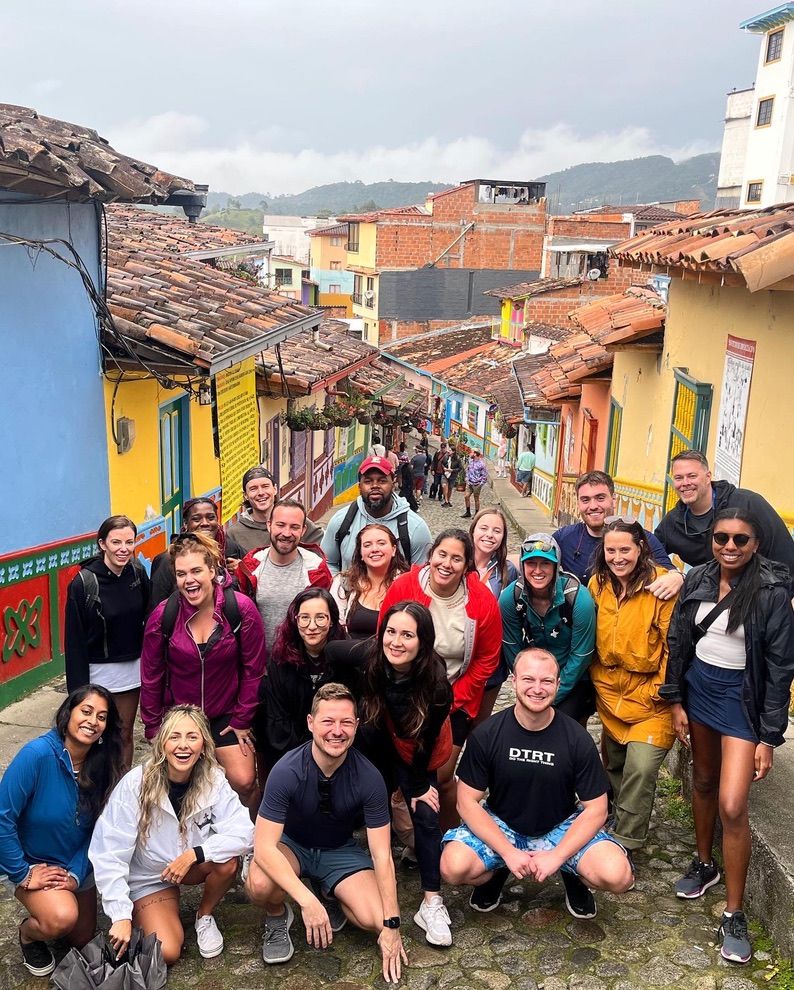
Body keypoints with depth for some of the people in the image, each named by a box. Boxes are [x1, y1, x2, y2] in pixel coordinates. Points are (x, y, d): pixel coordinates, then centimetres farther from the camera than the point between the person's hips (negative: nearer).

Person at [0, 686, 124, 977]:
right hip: (32, 864, -5)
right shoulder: (38, 754, -30)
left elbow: (95, 831, -5)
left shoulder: (102, 766, -12)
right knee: (62, 918, -30)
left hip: (77, 864, 5)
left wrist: (76, 874, -17)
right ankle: (28, 933, 4)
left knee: (84, 939, 15)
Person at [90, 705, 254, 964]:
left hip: (190, 866, 3)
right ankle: (141, 916, 13)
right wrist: (122, 917, -28)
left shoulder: (213, 780, -19)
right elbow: (110, 855, -25)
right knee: (167, 953, -20)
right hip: (147, 878, -2)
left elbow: (243, 833, -26)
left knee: (228, 860, -28)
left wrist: (194, 854, -34)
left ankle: (204, 916, 3)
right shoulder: (135, 785, -26)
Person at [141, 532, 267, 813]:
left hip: (226, 715, -1)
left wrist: (242, 719, -4)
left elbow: (253, 668, -8)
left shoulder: (241, 609, -17)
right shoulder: (163, 615, -12)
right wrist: (152, 727, 4)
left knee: (243, 781, -10)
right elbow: (151, 676, 0)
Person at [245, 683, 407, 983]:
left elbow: (382, 856, -18)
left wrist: (391, 926, -21)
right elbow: (264, 847, -31)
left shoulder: (369, 778, -23)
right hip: (291, 844, -2)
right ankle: (277, 917, 2)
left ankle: (330, 894, 12)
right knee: (260, 885, -35)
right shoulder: (287, 772, -29)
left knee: (373, 919, -21)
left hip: (340, 850, 2)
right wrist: (307, 901, -41)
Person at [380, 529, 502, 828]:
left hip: (456, 702, 0)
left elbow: (487, 660, -3)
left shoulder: (483, 601, -14)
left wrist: (454, 698, -7)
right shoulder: (402, 588, -16)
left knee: (442, 776, 2)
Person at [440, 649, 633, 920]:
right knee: (454, 868, -29)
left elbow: (595, 809, -9)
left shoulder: (577, 739, -13)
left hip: (561, 828, 0)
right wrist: (508, 853, -20)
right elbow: (468, 801, -11)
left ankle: (572, 875, 10)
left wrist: (556, 857, -20)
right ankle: (496, 873, 8)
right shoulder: (486, 734, -14)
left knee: (617, 876, -27)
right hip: (499, 826, 0)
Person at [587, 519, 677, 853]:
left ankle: (625, 844, 4)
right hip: (610, 692, 5)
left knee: (641, 768, -13)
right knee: (614, 764, 17)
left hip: (651, 696, -5)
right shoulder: (598, 584, 0)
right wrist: (597, 680, 9)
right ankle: (622, 821, 41)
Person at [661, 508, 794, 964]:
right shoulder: (697, 579, -3)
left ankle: (734, 915, 7)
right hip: (698, 687, 5)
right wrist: (676, 701, 6)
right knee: (703, 781, 20)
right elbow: (679, 641, 7)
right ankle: (705, 863, 43)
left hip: (742, 698, -5)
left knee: (732, 806, -9)